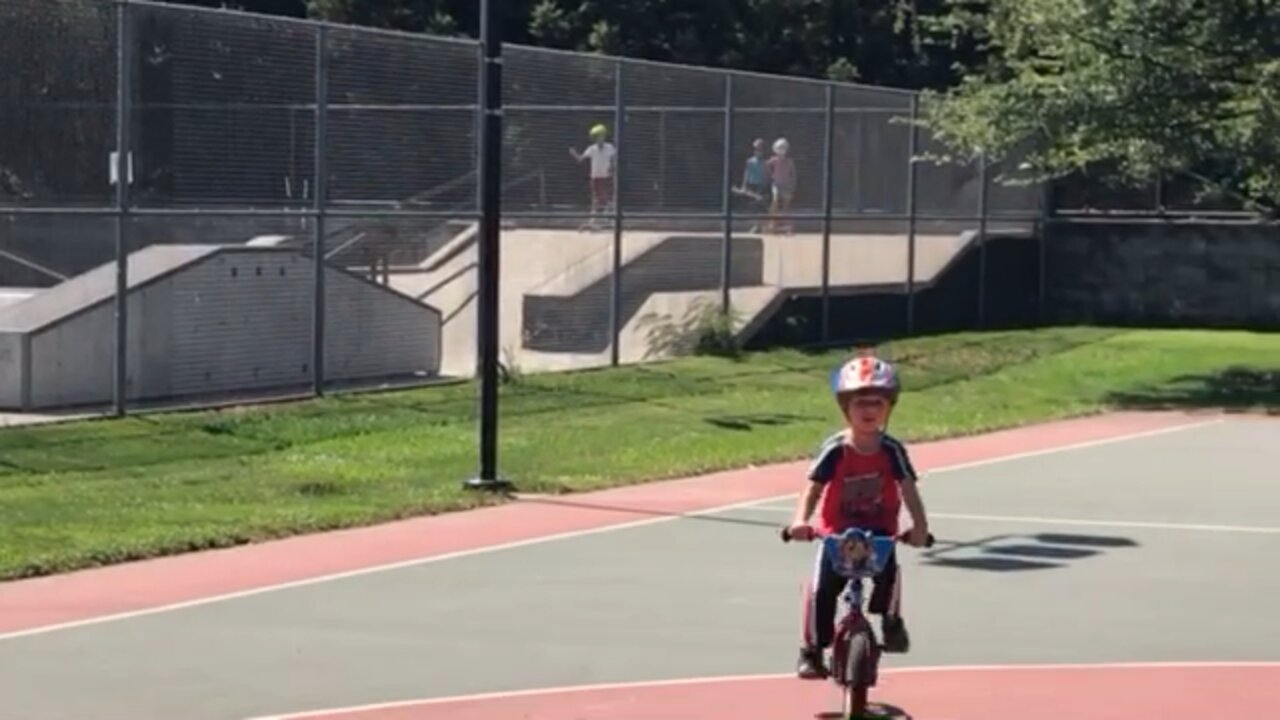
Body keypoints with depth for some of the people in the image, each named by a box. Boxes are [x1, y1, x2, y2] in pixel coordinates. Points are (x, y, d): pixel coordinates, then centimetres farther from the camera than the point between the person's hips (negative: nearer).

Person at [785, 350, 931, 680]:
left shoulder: (892, 451, -8)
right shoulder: (835, 450, -12)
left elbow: (908, 490, -14)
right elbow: (812, 489, -15)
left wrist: (919, 525, -30)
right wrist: (801, 521, -32)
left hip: (880, 532, 0)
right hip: (838, 532, 0)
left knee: (889, 572, -27)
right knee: (821, 587, -16)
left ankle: (891, 621, 3)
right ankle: (813, 649, 1)